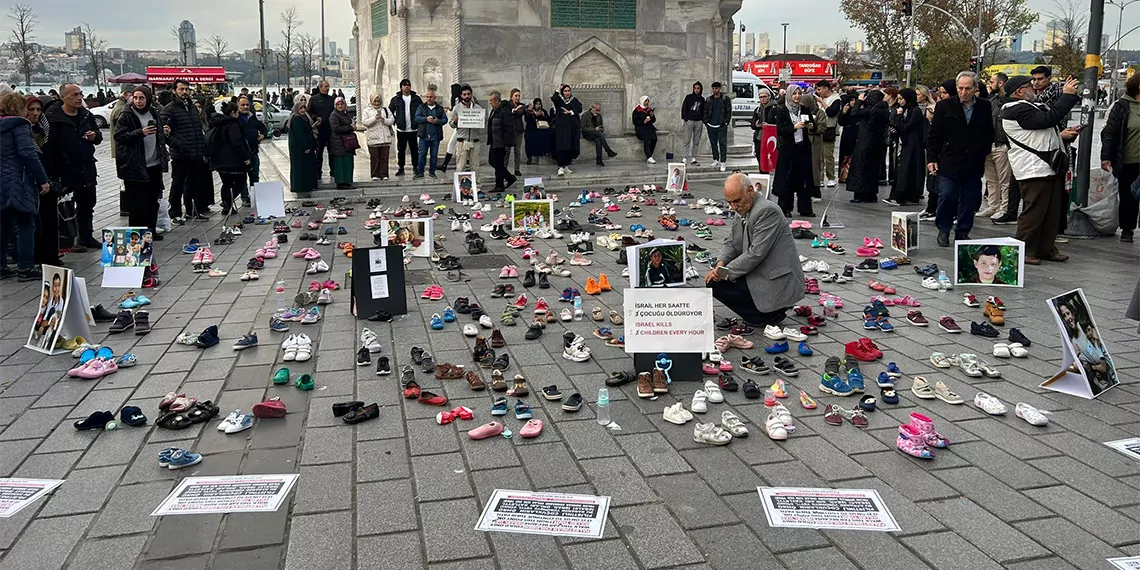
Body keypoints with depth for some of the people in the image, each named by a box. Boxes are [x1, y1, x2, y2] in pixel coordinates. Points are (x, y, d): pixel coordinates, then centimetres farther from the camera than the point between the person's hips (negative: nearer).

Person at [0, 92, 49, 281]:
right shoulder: (19, 126, -9)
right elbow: (28, 154, -18)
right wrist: (43, 180, -16)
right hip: (18, 184, -8)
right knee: (26, 225, -3)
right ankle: (25, 269, -2)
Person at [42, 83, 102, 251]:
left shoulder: (87, 115, 8)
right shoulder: (53, 118, -12)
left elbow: (98, 136, 21)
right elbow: (48, 147, -15)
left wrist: (95, 136, -5)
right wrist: (51, 173, -20)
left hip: (87, 168, 6)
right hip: (65, 171, -6)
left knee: (87, 204, 15)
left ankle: (86, 237, 28)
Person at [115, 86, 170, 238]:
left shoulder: (154, 113, 11)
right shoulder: (126, 116, -6)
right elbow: (119, 137, -14)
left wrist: (165, 132, 7)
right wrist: (140, 132, -23)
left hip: (154, 164, 6)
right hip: (135, 167, -6)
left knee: (153, 201, 12)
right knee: (136, 203, -3)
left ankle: (151, 230, 23)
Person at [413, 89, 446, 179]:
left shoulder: (440, 108, 10)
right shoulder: (421, 107, 9)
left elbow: (445, 119, 2)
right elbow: (417, 118, -2)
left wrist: (437, 121, -16)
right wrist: (426, 119, -18)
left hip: (435, 136, 1)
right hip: (424, 136, -1)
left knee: (434, 154, 5)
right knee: (422, 154, -1)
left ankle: (432, 172, 14)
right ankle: (420, 172, 3)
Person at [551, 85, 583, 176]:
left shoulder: (574, 100, 12)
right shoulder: (559, 100, 6)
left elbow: (579, 108, -3)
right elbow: (553, 98, -18)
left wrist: (570, 112, -13)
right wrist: (558, 90, -10)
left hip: (573, 126, 3)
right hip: (561, 126, -3)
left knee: (571, 147, 2)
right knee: (562, 146, -11)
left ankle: (566, 166, 13)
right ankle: (561, 167, -13)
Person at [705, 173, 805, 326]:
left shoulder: (767, 211, -21)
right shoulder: (742, 210, 8)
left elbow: (756, 253, -25)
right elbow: (731, 243, 12)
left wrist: (726, 272, -19)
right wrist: (720, 264, -8)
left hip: (778, 284, -10)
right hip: (761, 275, 10)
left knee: (716, 284, -14)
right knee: (713, 277, 14)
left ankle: (767, 316, -4)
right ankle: (766, 311, 12)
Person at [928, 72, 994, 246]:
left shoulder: (984, 107, 4)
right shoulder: (944, 106, -1)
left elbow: (989, 135, 13)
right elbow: (934, 135, 1)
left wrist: (983, 156, 7)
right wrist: (931, 158, -4)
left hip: (974, 164, 2)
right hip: (949, 162, -2)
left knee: (969, 200, 6)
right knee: (947, 197, -4)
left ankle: (963, 232, 18)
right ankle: (943, 230, 13)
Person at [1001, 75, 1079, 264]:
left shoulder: (1027, 107, 21)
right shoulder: (1018, 110, -14)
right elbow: (1048, 119, -22)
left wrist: (1060, 135, 16)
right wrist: (1067, 96, -14)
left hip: (1048, 168, 11)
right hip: (1034, 170, -11)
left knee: (1051, 210, 13)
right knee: (1033, 211, -8)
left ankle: (1046, 249, 20)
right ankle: (1024, 252, -1)